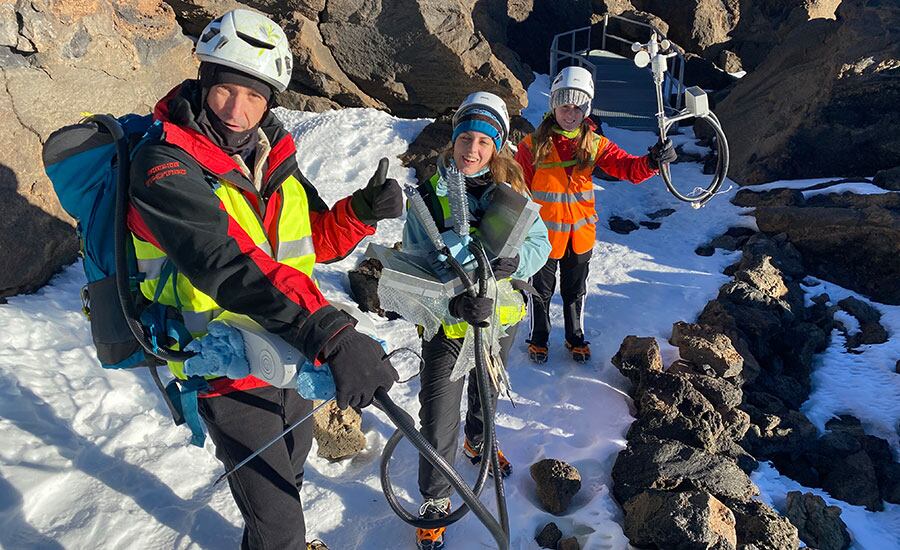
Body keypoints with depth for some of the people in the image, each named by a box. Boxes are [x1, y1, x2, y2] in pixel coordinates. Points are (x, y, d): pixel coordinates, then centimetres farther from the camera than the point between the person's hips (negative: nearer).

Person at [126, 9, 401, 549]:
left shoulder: (272, 155, 0)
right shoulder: (165, 163, -22)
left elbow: (314, 241, 7)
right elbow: (224, 261, -38)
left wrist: (362, 211, -15)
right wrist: (331, 333, -49)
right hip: (230, 373, -7)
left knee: (290, 474, 30)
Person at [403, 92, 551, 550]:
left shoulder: (510, 191, -6)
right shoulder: (428, 197, -13)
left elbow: (539, 243, -9)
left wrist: (515, 259, -32)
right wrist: (457, 300, -34)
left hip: (501, 316, 3)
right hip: (447, 322, -3)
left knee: (487, 391, 29)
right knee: (439, 423, 0)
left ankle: (478, 440, 61)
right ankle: (435, 501, 25)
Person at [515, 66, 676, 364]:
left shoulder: (594, 144, -4)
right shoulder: (533, 145, -11)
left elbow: (628, 167, -10)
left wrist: (652, 161, -31)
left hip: (580, 234, 2)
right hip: (543, 234, -2)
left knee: (575, 292, 20)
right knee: (541, 292, 15)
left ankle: (576, 338, 41)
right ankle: (538, 339, 37)